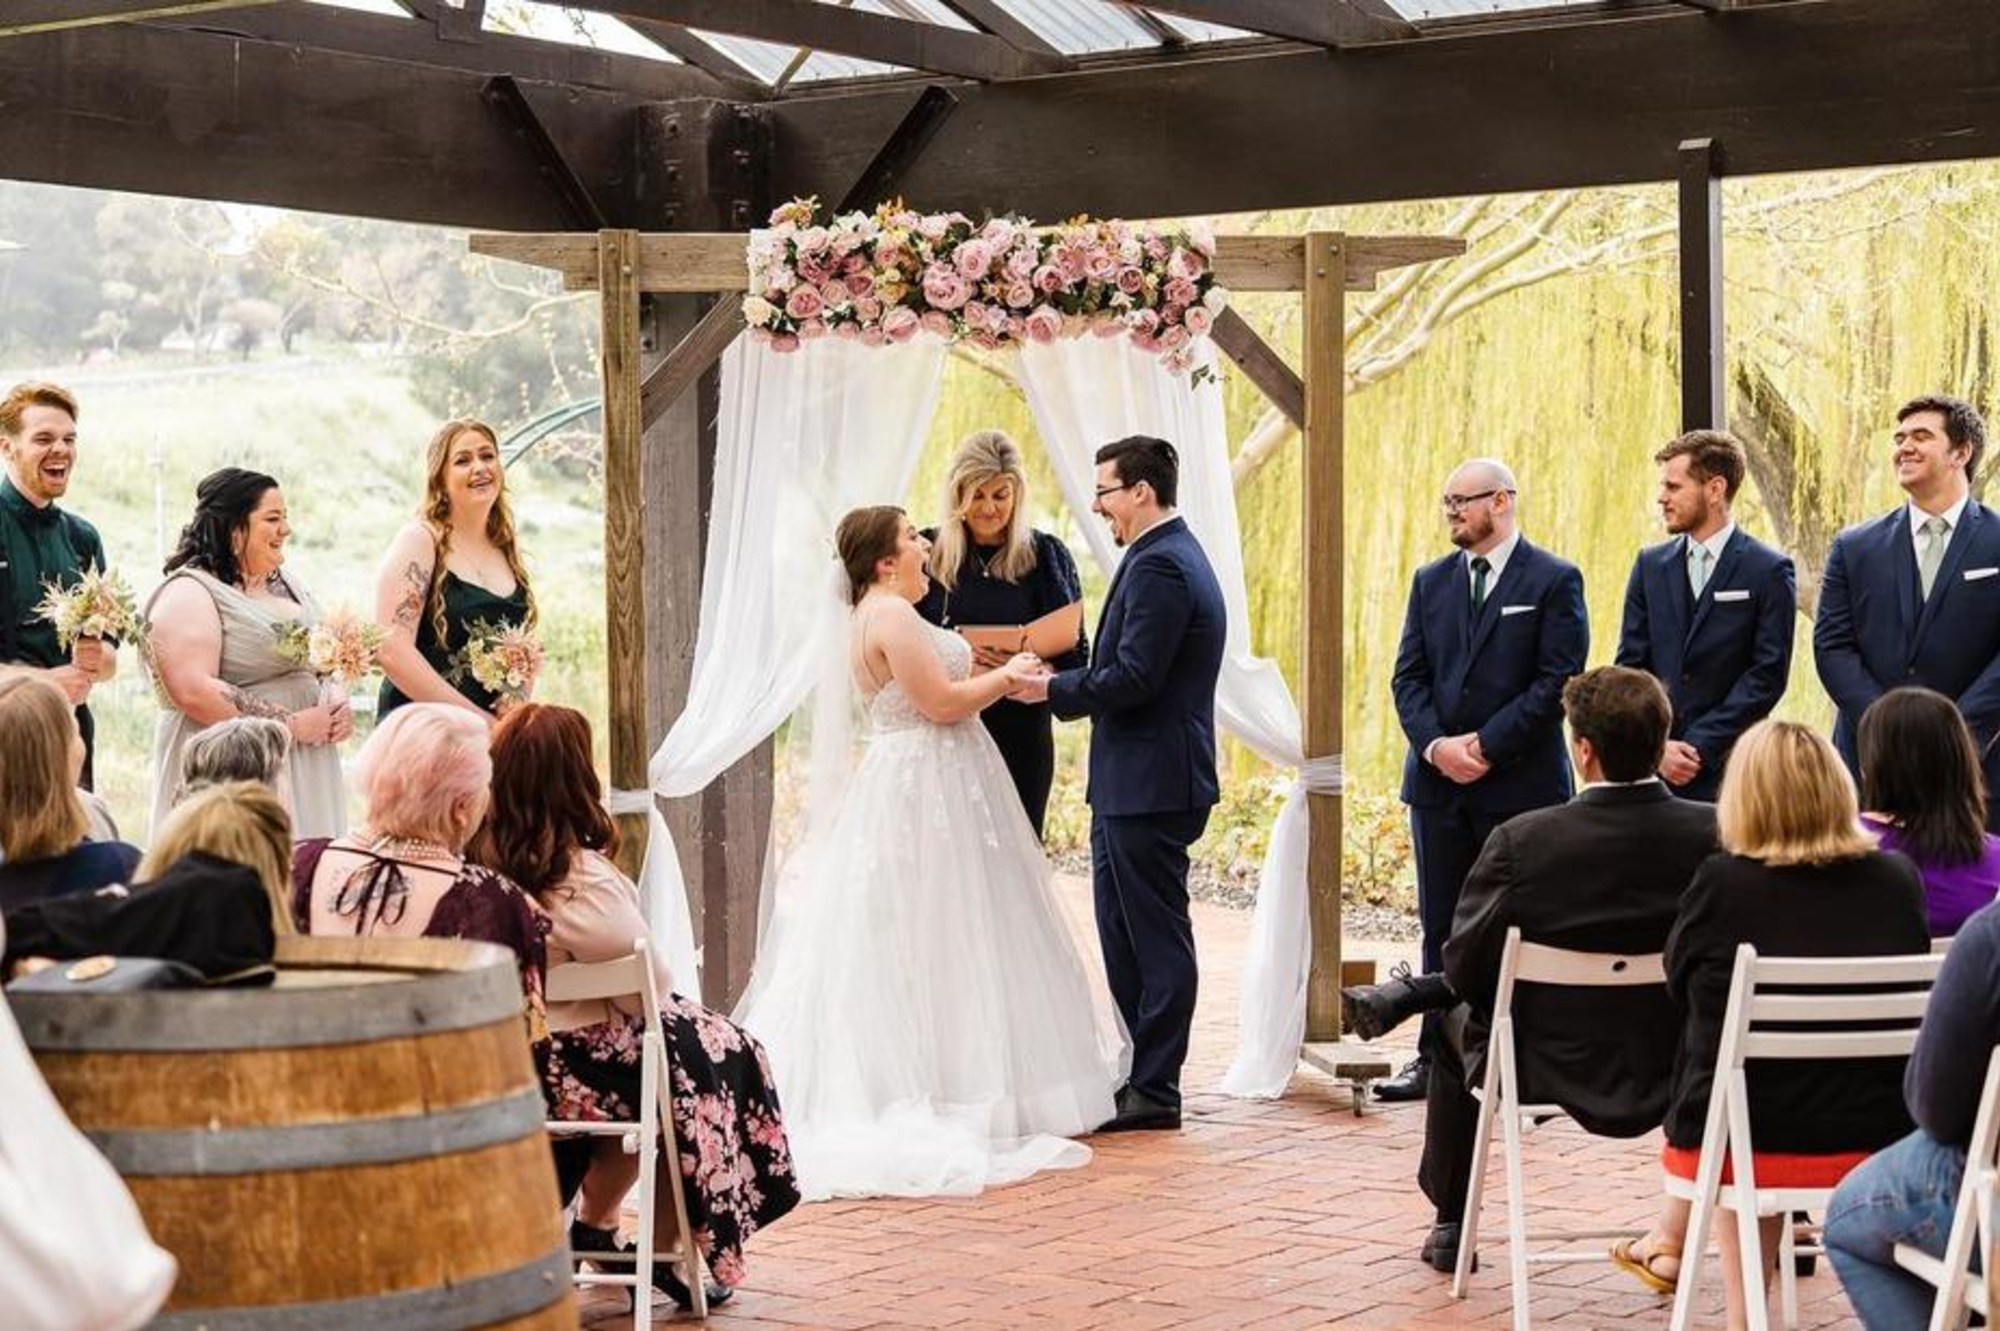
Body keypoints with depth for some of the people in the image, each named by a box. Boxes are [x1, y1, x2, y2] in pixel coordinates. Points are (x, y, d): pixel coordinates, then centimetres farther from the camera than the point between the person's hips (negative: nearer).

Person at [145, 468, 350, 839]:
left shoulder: (287, 585, 18)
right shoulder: (188, 594, -7)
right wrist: (291, 725, -16)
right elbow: (193, 691, -18)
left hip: (304, 773, 7)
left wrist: (338, 711, 3)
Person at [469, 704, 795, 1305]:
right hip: (567, 1069, -7)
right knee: (721, 1054, 17)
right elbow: (652, 983, -15)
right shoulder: (583, 879, -25)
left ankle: (597, 1226, 37)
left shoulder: (473, 860, -6)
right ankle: (677, 1251, 25)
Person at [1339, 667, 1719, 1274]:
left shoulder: (1521, 842, -23)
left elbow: (1465, 967, -13)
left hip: (1552, 1074, -2)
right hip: (1677, 1073, 2)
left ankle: (1451, 1225, 44)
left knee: (1462, 1023, 32)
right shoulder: (1717, 834, -16)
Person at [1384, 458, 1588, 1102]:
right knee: (1441, 924, 8)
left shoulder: (1554, 581, -3)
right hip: (1439, 781, 5)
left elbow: (1557, 681, -10)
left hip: (1520, 781, -5)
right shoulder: (1432, 582, 12)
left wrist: (1487, 746, -14)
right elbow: (1409, 676, 8)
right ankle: (1436, 1054, 13)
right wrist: (1435, 745, -9)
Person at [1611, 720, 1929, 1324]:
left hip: (1745, 1139, -2)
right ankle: (1670, 1243, 47)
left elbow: (1680, 983, 4)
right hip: (1877, 1134, 3)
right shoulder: (1900, 880, -5)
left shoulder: (1722, 883, -15)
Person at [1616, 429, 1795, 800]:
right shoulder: (1650, 565, 12)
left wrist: (1700, 745, -10)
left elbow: (1768, 675, -6)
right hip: (1651, 769, 4)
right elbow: (1630, 666, 9)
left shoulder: (1769, 571, -1)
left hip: (1728, 770, -3)